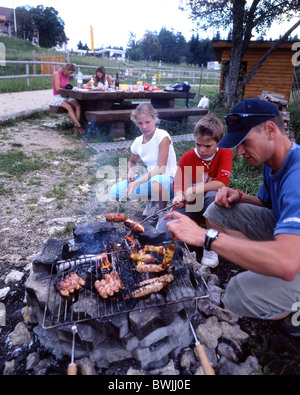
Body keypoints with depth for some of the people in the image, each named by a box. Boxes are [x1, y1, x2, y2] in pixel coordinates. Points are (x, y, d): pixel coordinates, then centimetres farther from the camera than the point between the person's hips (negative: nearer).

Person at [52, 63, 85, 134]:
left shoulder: (67, 76, 14)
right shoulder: (57, 74, -8)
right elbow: (57, 89, -14)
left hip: (67, 96, 6)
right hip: (58, 97, -6)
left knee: (78, 105, -25)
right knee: (69, 107, -35)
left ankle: (75, 126, -33)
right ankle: (79, 126, -40)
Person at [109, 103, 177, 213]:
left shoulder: (162, 136, -16)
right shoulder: (138, 142, 3)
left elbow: (161, 169, -23)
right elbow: (132, 162, 22)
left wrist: (137, 182, -28)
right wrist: (131, 170, -3)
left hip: (167, 180, -6)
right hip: (150, 178, 6)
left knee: (157, 180, -43)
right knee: (114, 192, -6)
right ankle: (151, 199, 10)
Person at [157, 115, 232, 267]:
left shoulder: (224, 153, -10)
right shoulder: (187, 157, -6)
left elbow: (222, 183, -23)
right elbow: (178, 185, -3)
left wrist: (194, 190, -29)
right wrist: (179, 196, -27)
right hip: (189, 207, 1)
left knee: (213, 195, -39)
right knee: (162, 230, -23)